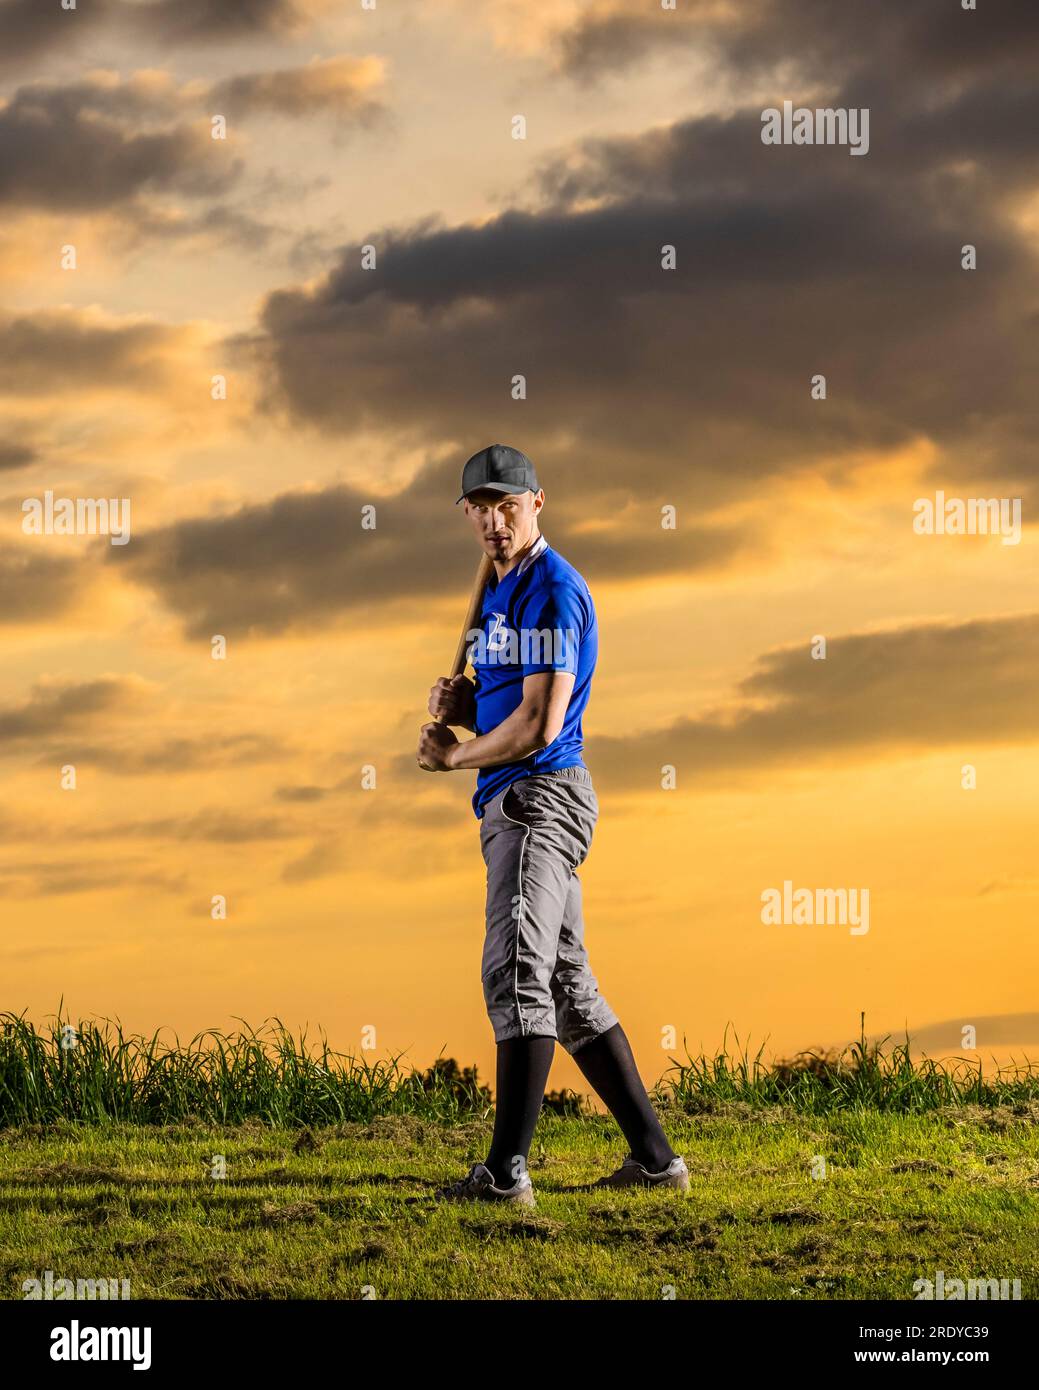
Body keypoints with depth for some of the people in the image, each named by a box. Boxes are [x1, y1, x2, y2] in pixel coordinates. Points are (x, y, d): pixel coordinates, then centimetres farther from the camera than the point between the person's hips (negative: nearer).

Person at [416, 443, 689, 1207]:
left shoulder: (552, 591, -13)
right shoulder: (503, 589, 18)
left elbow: (539, 723, -19)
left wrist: (455, 758, -5)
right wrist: (462, 702, 5)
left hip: (541, 794, -11)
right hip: (512, 802, 11)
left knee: (518, 974, -16)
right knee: (569, 989, 11)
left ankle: (507, 1172, -20)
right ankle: (655, 1157, 15)